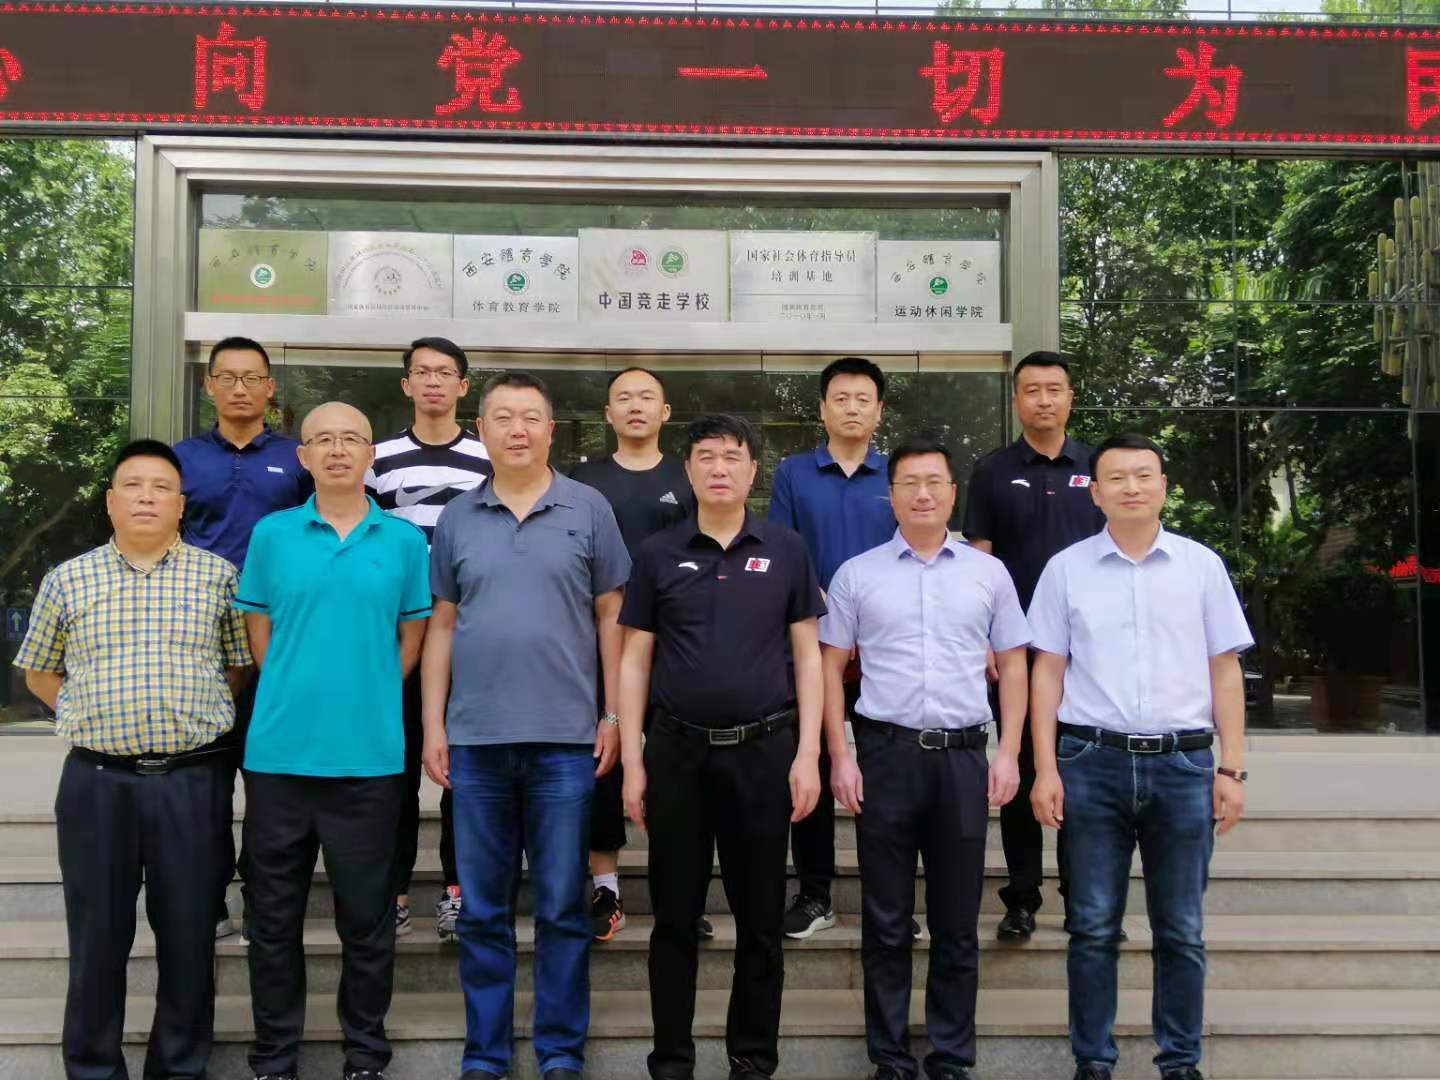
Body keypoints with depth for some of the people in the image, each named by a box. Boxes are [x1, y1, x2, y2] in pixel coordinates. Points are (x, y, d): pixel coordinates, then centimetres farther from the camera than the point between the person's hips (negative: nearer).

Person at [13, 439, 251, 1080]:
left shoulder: (217, 575, 4)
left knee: (189, 933, 6)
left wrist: (191, 716, 3)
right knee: (97, 934, 9)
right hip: (97, 781, 1)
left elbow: (241, 664, 10)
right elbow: (38, 672, 17)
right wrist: (92, 717, 8)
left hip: (193, 781, 0)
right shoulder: (67, 581, 6)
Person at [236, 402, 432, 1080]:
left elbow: (411, 641, 8)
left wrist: (363, 699, 5)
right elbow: (259, 634, 9)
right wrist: (298, 696, 5)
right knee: (274, 914, 10)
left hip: (369, 756, -1)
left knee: (367, 914, 8)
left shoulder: (404, 540, 3)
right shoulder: (272, 534, 4)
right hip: (279, 751, 1)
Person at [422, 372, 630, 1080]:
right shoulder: (457, 518, 8)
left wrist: (613, 716, -2)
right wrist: (432, 726, 4)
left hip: (565, 738, -2)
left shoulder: (588, 510, 3)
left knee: (562, 907, 6)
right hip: (474, 739, 2)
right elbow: (442, 625, 9)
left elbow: (612, 618, 4)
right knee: (482, 910, 10)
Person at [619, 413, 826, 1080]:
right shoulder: (658, 554, 4)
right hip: (677, 750, 0)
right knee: (674, 918, 8)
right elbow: (635, 661, 5)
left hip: (763, 750, 0)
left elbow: (807, 655, 4)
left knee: (761, 918, 9)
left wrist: (808, 754, -4)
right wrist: (632, 762, -1)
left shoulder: (784, 550, 4)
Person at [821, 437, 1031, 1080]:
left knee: (957, 923, 10)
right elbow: (831, 667, 4)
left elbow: (1012, 665, 10)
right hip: (885, 752, -1)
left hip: (963, 755, 1)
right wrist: (840, 756, -3)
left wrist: (1008, 754, 1)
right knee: (886, 921, 7)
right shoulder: (857, 574, 3)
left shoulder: (988, 573, 7)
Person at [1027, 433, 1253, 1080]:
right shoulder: (1066, 569, 4)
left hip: (1183, 762, 1)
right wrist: (1046, 770, -1)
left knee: (1181, 931, 9)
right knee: (1094, 928, 6)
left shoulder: (1201, 566, 6)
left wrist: (1232, 769, 2)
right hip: (1093, 762, 0)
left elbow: (1224, 670, 7)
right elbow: (1047, 673, 4)